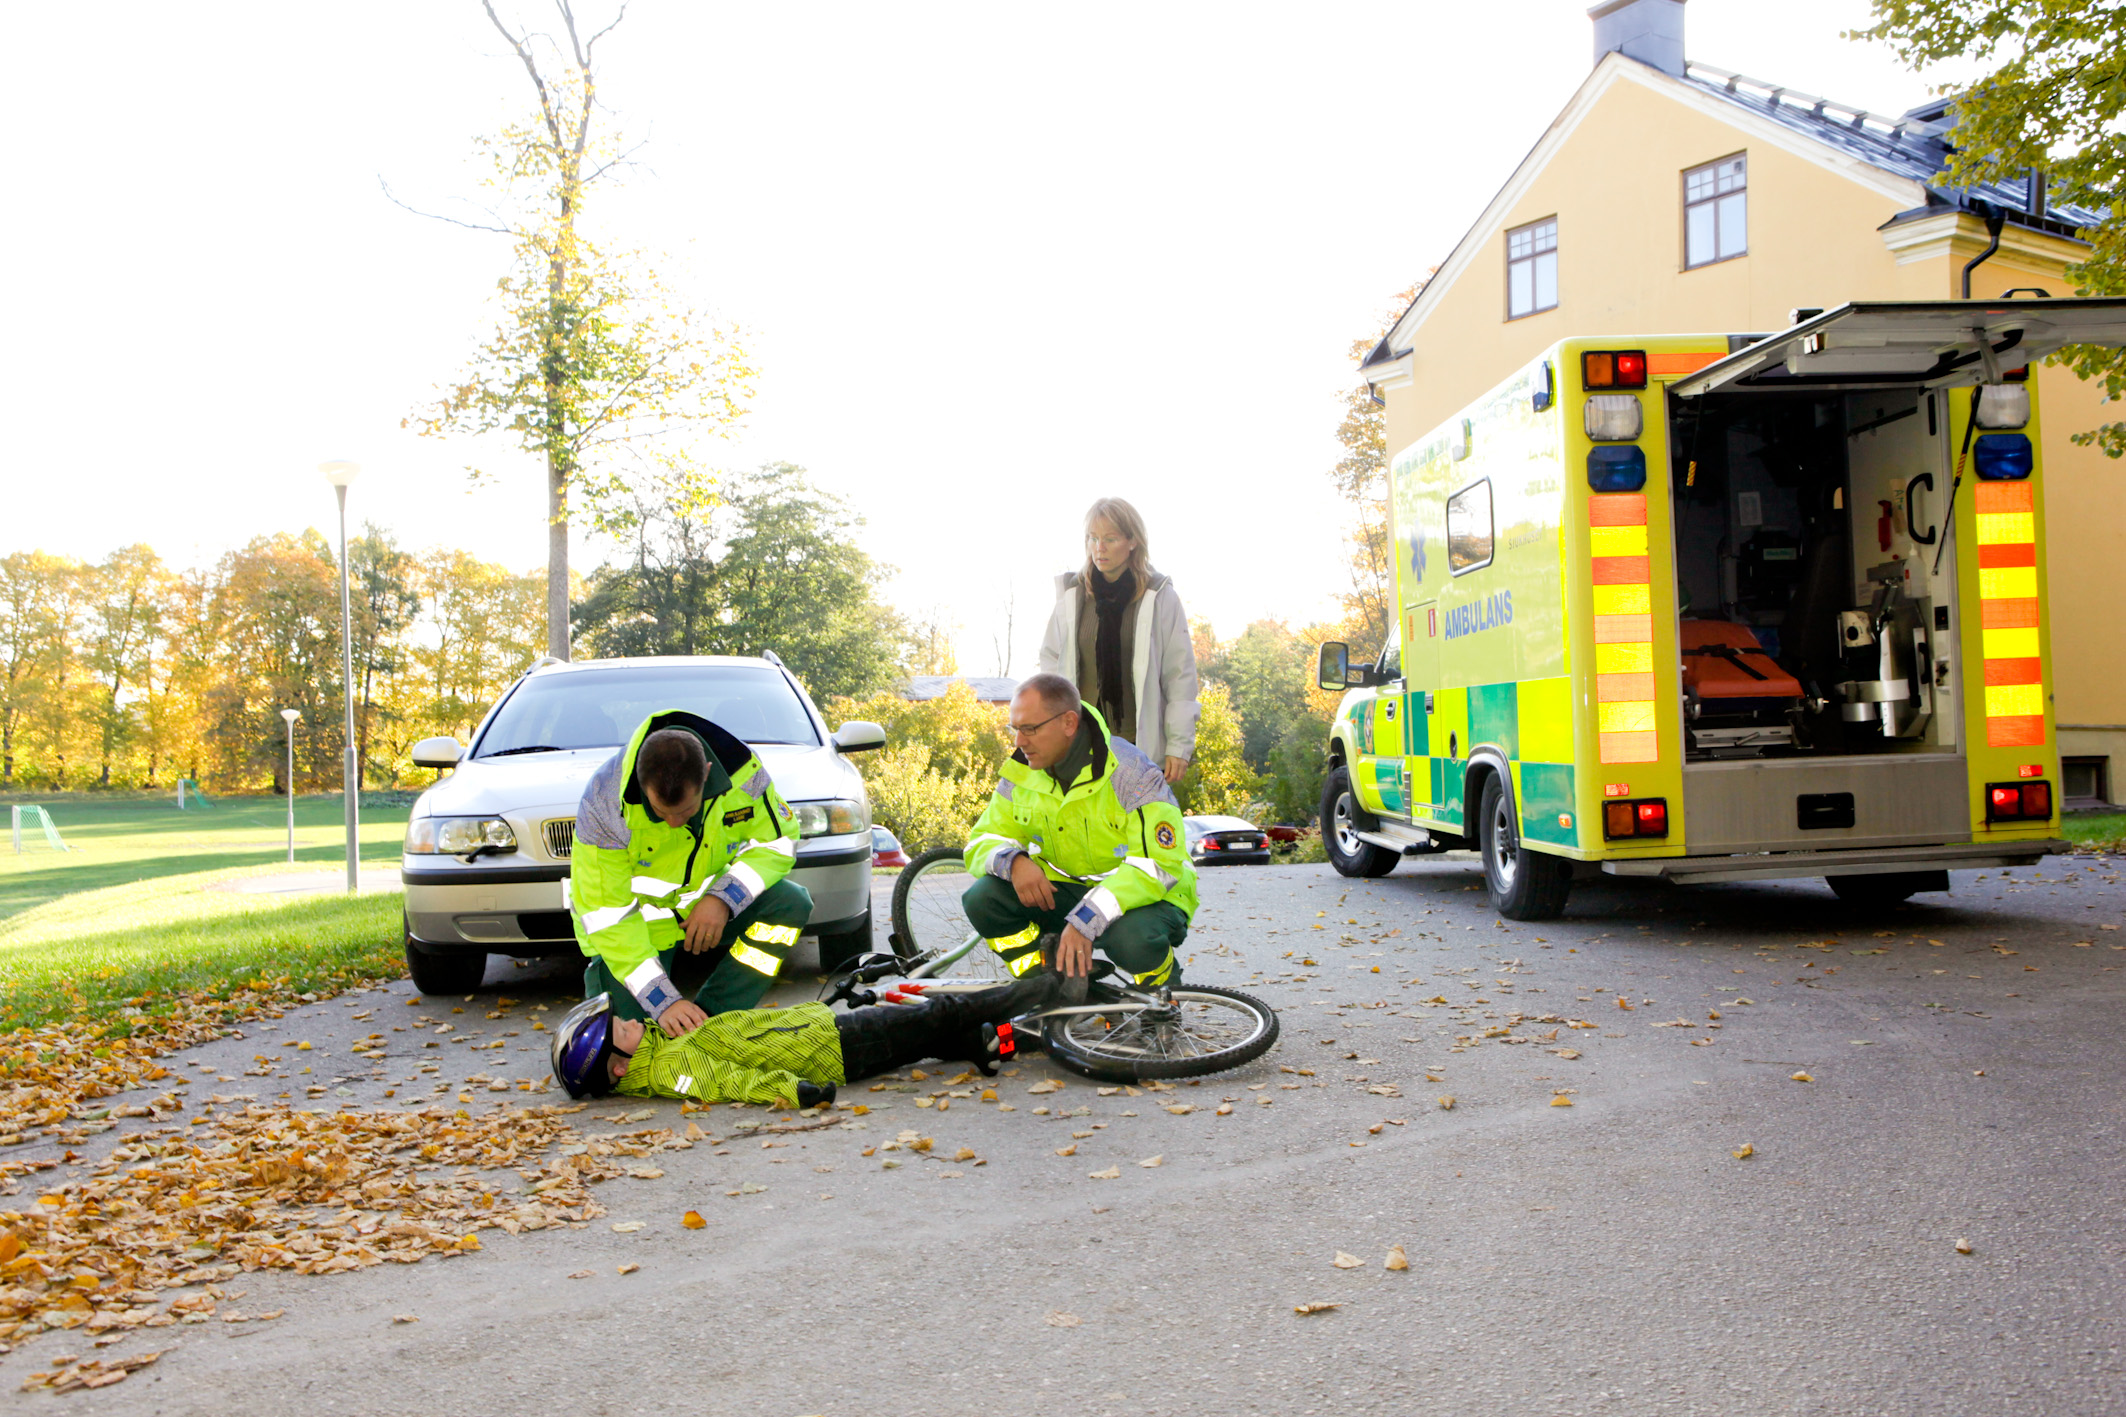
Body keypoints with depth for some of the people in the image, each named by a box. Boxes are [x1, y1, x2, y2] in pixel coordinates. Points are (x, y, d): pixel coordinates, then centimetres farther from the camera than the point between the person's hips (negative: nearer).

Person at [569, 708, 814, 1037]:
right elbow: (607, 914, -28)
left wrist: (723, 899, -26)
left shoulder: (741, 771, -24)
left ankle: (709, 1018, -18)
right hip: (639, 922, -3)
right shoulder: (606, 801, -31)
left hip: (706, 907, 3)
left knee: (792, 904, -21)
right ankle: (598, 974, 18)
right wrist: (664, 1001, -34)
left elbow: (778, 840, -8)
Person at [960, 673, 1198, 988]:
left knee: (1133, 941, -39)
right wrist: (1013, 862, -25)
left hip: (1145, 898, -5)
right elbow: (982, 844, 2)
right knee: (982, 899, -18)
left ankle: (1164, 991, -1)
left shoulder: (1132, 774, -21)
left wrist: (1086, 921, -36)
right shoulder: (1022, 774, -2)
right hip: (1063, 892, 5)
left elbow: (1159, 867, -28)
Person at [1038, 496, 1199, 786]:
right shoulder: (1071, 593, 7)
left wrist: (1179, 745, -3)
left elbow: (1181, 676, 0)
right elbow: (1050, 660, 15)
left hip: (1141, 742, -2)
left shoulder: (1160, 596, -1)